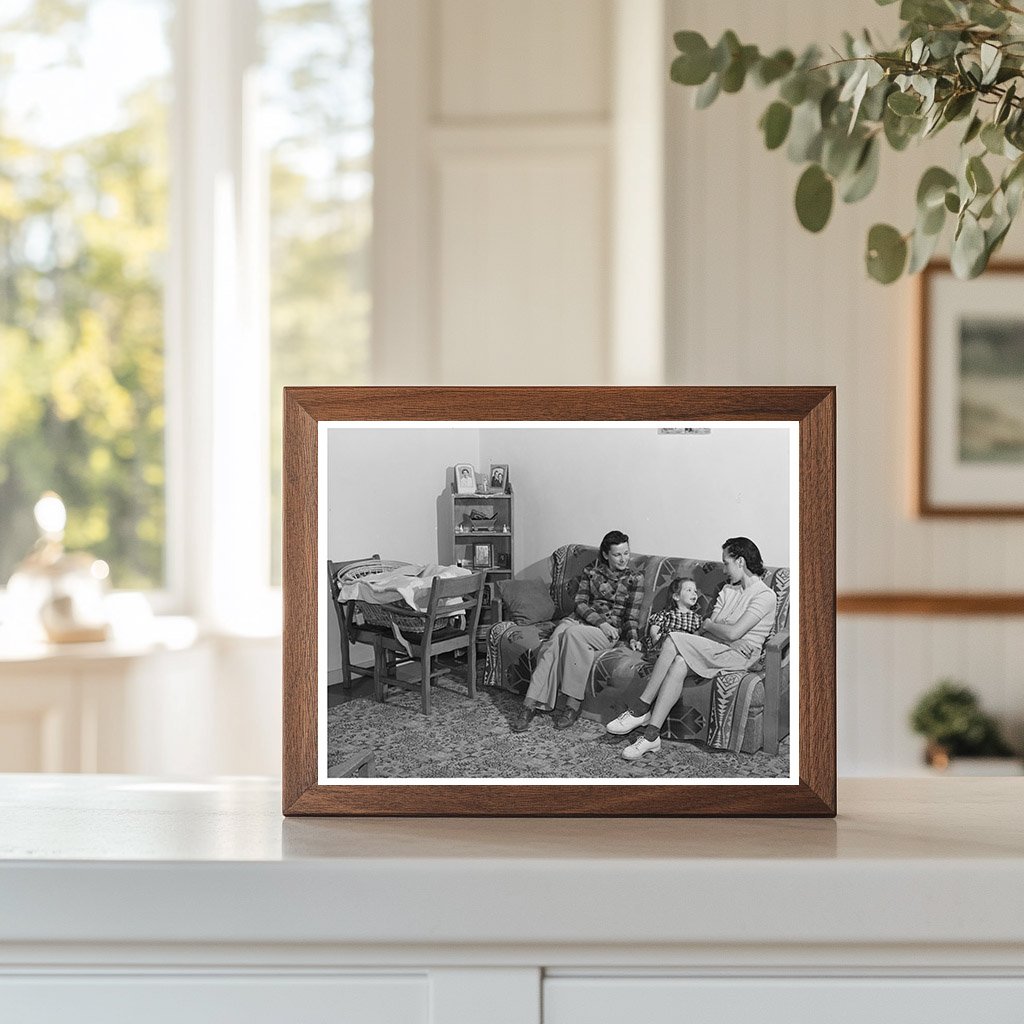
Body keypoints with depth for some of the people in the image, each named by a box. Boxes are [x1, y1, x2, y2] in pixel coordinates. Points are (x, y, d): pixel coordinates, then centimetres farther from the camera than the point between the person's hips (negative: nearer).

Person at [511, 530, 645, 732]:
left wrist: (633, 637, -12)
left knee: (573, 633, -37)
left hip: (612, 629, -3)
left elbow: (632, 615, 6)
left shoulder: (635, 578, 8)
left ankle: (573, 706, -35)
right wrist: (600, 622, -11)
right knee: (553, 645, -31)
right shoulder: (591, 572, 13)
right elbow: (580, 603, 4)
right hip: (581, 619, 3)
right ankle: (530, 705, -38)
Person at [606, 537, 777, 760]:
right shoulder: (729, 590, 21)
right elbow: (711, 626, 10)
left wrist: (707, 625, -1)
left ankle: (641, 709, -22)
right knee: (679, 663, -28)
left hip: (738, 653, -7)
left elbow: (733, 633, -16)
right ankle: (651, 735, -32)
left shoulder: (765, 595, -7)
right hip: (712, 649, 7)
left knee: (673, 640, -25)